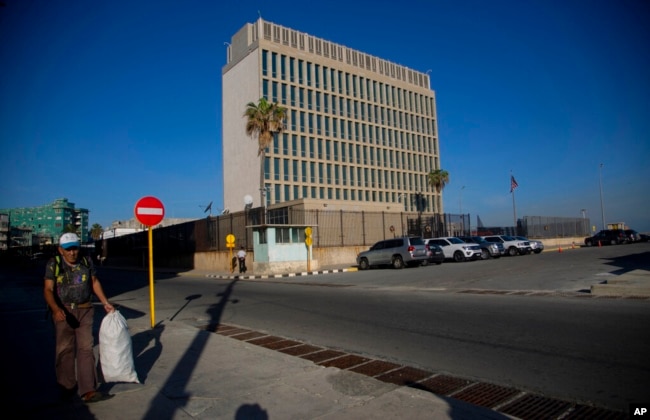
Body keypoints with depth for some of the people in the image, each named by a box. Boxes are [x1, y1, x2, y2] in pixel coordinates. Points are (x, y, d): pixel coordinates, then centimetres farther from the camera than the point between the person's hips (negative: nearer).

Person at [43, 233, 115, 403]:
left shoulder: (86, 262, 0)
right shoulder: (53, 264, -8)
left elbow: (95, 282, 12)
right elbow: (48, 290, -15)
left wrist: (105, 303, 10)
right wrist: (56, 309, -32)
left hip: (84, 311, 2)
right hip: (63, 311, -2)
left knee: (86, 348, -1)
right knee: (64, 349, 8)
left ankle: (88, 390, 1)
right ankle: (66, 387, 25)